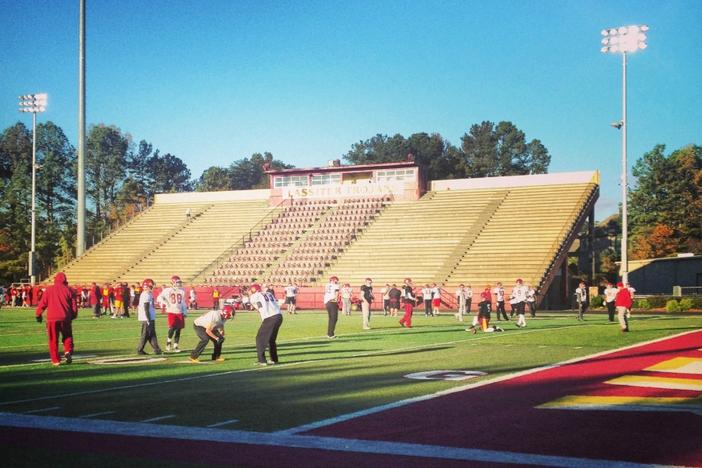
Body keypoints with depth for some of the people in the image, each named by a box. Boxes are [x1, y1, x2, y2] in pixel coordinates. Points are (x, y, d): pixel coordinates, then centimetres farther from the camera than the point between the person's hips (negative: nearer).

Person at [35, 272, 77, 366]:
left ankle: (55, 360, 6)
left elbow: (42, 303, 3)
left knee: (53, 340, 7)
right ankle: (68, 351, -9)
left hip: (52, 318, -1)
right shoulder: (69, 290, 4)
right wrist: (73, 315, 20)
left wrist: (38, 314, 14)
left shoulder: (49, 290, 3)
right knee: (67, 336, 16)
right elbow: (74, 305, 5)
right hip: (65, 318, 1)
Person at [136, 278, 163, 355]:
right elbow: (146, 308, -21)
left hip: (150, 318, 10)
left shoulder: (148, 294, 13)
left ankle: (157, 350, 12)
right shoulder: (146, 295, -17)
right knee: (146, 335, -1)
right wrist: (148, 319, -21)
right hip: (147, 319, -10)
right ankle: (139, 350, 6)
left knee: (152, 334, 10)